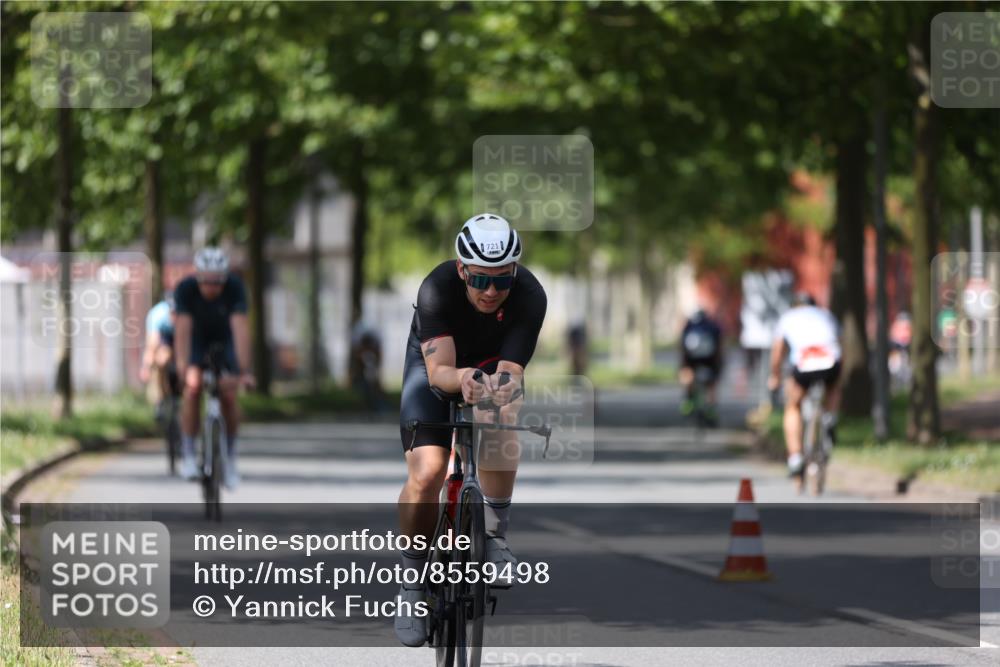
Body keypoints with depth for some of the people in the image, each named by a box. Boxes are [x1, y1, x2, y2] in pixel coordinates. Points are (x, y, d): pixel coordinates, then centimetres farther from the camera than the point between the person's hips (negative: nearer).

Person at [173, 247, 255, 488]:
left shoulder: (234, 287, -32)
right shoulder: (185, 288, -31)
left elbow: (240, 328, -39)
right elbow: (183, 330, -36)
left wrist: (243, 370, -46)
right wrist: (183, 367, -46)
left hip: (225, 339, 0)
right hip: (197, 338, 0)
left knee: (228, 396, -13)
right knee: (193, 388, -23)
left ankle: (230, 457, 6)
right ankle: (188, 455, -13)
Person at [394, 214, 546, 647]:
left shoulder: (529, 296, -31)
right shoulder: (437, 288, -34)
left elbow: (511, 370, -35)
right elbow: (439, 371, -39)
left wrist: (504, 391, -58)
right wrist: (462, 378, -61)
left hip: (493, 367, 1)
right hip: (435, 365, -1)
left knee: (501, 436, -33)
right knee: (426, 472, -21)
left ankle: (495, 536, -14)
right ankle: (412, 584, -3)